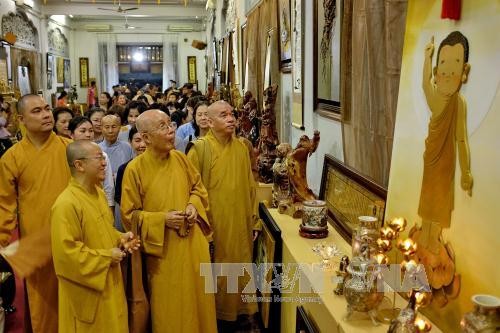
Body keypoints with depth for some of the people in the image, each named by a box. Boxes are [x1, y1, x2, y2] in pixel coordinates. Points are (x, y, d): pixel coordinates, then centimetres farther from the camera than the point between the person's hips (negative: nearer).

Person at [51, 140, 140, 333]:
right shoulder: (66, 203, -24)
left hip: (109, 282, 8)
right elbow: (66, 252, -26)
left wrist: (120, 238, -1)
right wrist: (106, 256, -20)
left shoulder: (98, 192, 5)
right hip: (87, 291, -8)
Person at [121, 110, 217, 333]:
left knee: (198, 296, 16)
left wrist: (193, 205, -7)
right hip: (164, 249, -4)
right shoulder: (135, 169, -14)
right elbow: (130, 215, -9)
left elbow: (198, 187, 12)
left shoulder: (180, 158, -2)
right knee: (170, 305, 9)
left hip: (193, 243, 4)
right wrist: (162, 219, -19)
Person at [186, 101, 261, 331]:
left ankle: (238, 313, 33)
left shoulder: (241, 147, 5)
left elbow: (250, 187, 8)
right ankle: (217, 318, 27)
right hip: (214, 224, -4)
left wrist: (254, 220, 8)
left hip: (240, 224, 5)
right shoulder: (200, 148, -11)